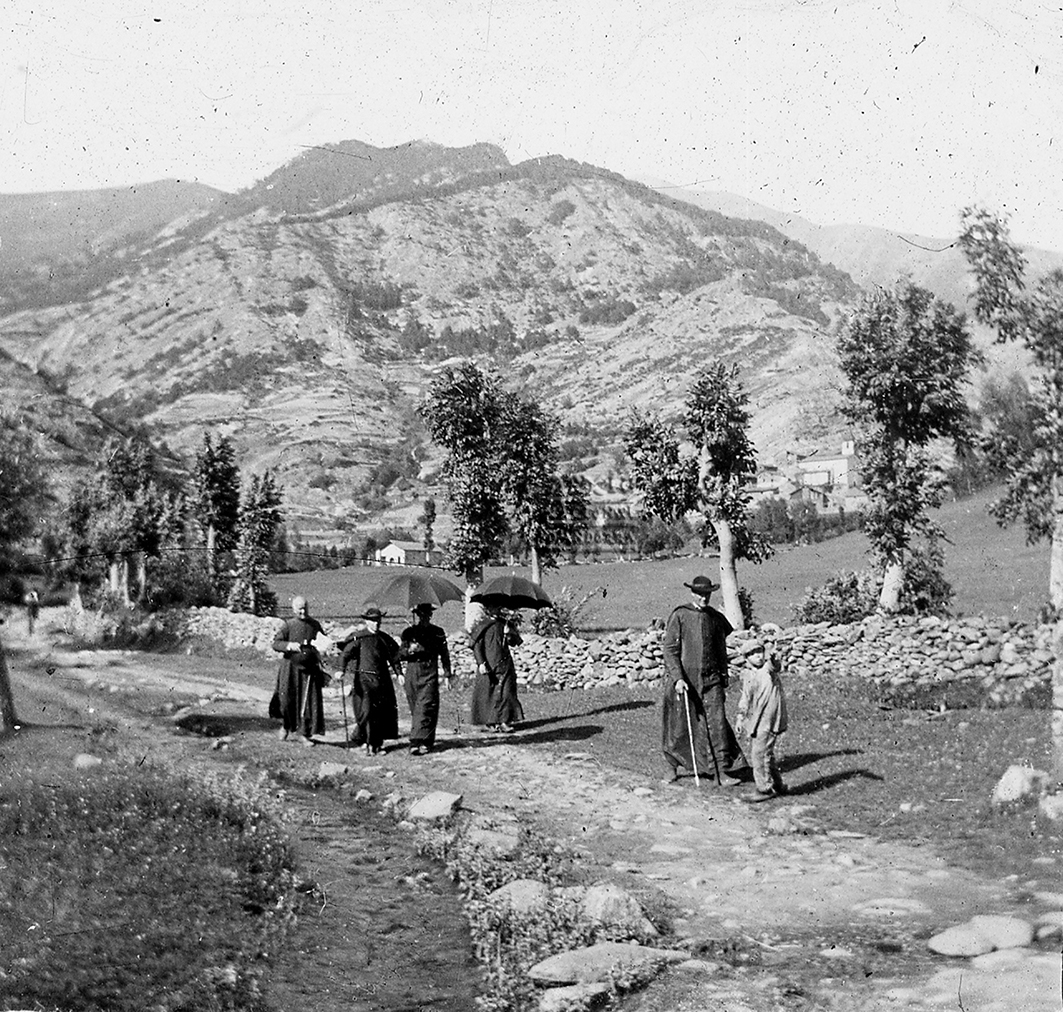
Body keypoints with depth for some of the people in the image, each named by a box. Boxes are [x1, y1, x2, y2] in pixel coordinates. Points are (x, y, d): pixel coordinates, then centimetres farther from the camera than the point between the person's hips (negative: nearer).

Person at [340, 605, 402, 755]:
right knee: (366, 711, -12)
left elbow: (394, 657, 20)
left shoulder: (385, 638, 11)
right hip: (364, 678, -5)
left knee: (385, 711, 2)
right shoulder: (359, 637, -3)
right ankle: (368, 744, 0)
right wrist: (342, 670, -24)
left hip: (382, 679, 5)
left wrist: (399, 673, 11)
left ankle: (378, 742, 15)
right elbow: (346, 654, -10)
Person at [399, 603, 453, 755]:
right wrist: (409, 650, -13)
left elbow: (444, 655, 10)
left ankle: (417, 741, -14)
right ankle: (424, 741, 16)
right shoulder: (408, 632, 9)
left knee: (425, 708, -12)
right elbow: (400, 654, 8)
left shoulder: (437, 632, 5)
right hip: (411, 674, 3)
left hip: (429, 675, -3)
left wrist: (447, 675, 8)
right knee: (415, 709, 6)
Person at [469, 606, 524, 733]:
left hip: (504, 664, 3)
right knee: (487, 693, 3)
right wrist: (481, 663, -13)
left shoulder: (505, 624, 9)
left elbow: (514, 642, 9)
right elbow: (476, 646, -4)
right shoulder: (483, 627, -2)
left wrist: (509, 634, -12)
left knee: (506, 692, -7)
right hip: (489, 665, -3)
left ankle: (503, 721, -7)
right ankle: (489, 721, 16)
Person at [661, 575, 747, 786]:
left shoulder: (716, 618, 7)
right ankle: (673, 768, 27)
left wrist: (723, 682, 15)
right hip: (685, 680, -3)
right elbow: (669, 650, -8)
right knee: (680, 727, 8)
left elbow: (721, 652, 15)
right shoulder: (679, 616, -6)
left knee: (717, 723, -7)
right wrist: (678, 678, -18)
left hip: (710, 679, 3)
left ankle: (722, 772, -6)